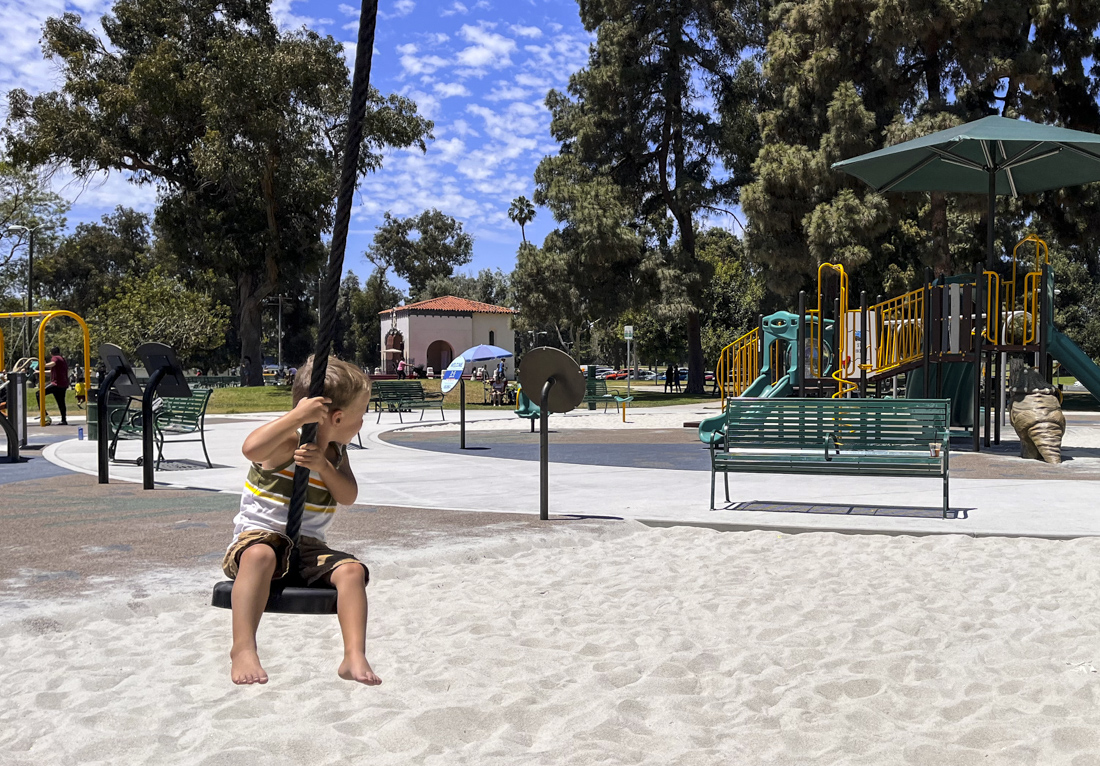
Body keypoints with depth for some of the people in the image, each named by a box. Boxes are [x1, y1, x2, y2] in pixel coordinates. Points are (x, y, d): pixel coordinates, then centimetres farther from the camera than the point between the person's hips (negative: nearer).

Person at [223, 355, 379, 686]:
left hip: (309, 547, 6)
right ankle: (243, 649, -43)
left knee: (351, 569, -23)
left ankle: (355, 656, -30)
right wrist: (297, 416, -35)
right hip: (258, 536, -6)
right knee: (260, 555, -42)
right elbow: (251, 448, -34)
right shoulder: (287, 444, -11)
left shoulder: (336, 452, 13)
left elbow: (349, 496, 1)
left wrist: (323, 466, -16)